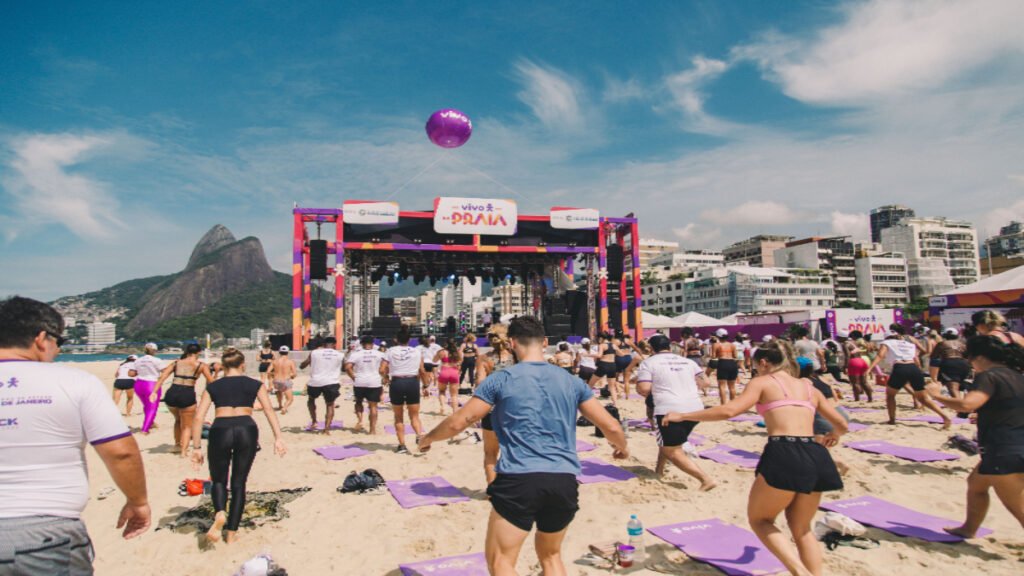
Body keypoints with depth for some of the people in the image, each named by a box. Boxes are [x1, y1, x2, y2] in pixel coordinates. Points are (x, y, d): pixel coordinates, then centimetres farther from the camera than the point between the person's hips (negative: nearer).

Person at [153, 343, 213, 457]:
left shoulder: (176, 363, 17)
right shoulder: (201, 365, 8)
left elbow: (162, 377, 4)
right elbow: (211, 383, 5)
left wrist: (155, 392, -1)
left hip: (172, 393, 4)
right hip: (187, 395, -4)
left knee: (178, 419, 32)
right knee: (187, 426, 15)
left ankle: (177, 445, 40)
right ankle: (183, 450, 2)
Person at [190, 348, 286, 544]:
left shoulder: (212, 386, 17)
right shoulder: (255, 384, 15)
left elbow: (198, 418, 7)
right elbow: (269, 410, 2)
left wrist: (196, 447, 10)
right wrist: (278, 437, -2)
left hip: (220, 431, 0)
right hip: (247, 430, 0)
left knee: (218, 480, 21)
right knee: (239, 483, 16)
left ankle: (220, 513, -8)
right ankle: (231, 532, 17)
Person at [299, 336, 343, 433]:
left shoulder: (314, 353, 5)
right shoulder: (340, 355, 6)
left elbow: (301, 366, 12)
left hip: (315, 382, 1)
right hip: (331, 383, 0)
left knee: (311, 400, 28)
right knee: (330, 404, 14)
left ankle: (314, 422, 19)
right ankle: (327, 428, 1)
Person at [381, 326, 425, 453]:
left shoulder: (391, 351, 0)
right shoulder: (417, 351, 5)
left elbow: (382, 370, -5)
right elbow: (422, 371, 4)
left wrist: (387, 377, 16)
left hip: (396, 383, -1)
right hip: (413, 382, 1)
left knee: (399, 417, 15)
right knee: (414, 415, 13)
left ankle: (402, 445, 12)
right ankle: (419, 436, -13)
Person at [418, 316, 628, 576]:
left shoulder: (501, 379, 0)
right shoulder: (571, 381, 9)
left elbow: (457, 423, 2)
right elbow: (612, 428, 11)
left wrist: (427, 438, 22)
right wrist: (622, 447, 33)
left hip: (518, 480, -4)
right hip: (565, 481, 5)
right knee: (551, 555, 24)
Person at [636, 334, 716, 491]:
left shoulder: (649, 363, 3)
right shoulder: (687, 361, 17)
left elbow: (644, 390, -7)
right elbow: (706, 383, 18)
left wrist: (637, 385, 15)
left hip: (670, 411, -7)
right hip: (695, 409, 7)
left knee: (673, 453, 3)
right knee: (667, 441, 30)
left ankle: (706, 479, -9)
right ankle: (659, 471, 35)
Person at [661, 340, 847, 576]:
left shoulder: (762, 382, 7)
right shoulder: (809, 387, 23)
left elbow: (729, 410, -8)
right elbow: (841, 424, 28)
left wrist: (683, 415, 0)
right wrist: (834, 436, 53)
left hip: (784, 455, -6)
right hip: (816, 457, 6)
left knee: (759, 519, 16)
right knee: (802, 529, 25)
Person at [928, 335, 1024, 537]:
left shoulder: (989, 376, -17)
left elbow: (967, 404, -32)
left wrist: (936, 396, -18)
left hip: (1005, 453, -10)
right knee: (976, 482, 25)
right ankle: (969, 528, 40)